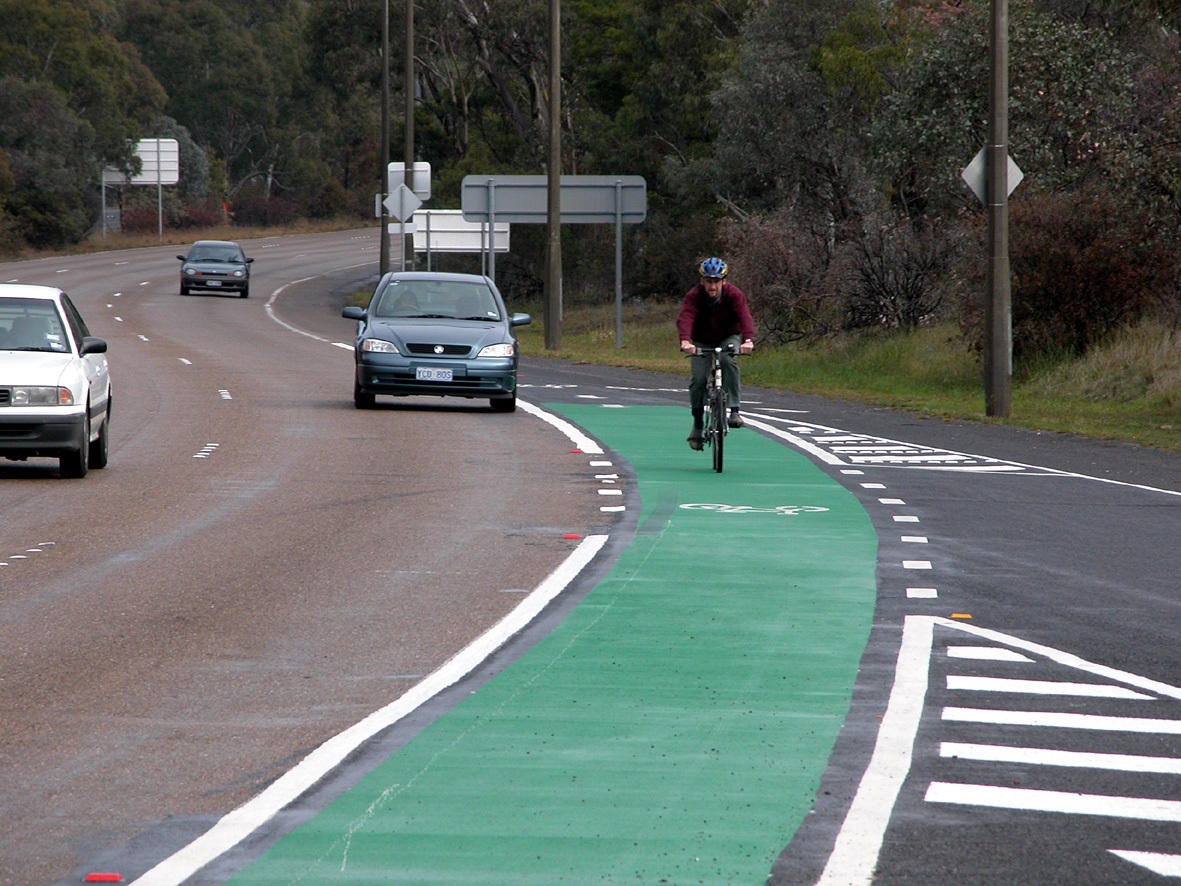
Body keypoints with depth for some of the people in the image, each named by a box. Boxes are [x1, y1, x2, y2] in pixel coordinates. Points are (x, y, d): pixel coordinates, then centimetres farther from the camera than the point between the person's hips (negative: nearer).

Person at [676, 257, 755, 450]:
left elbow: (745, 316, -40)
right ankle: (697, 425, 3)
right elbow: (685, 318, -41)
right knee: (699, 378, -15)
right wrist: (685, 341, -62)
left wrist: (748, 340, -60)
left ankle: (735, 410, -29)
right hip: (702, 341, 1)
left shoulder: (734, 294, -25)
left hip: (728, 337, -1)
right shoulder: (694, 296, -26)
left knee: (728, 360, -33)